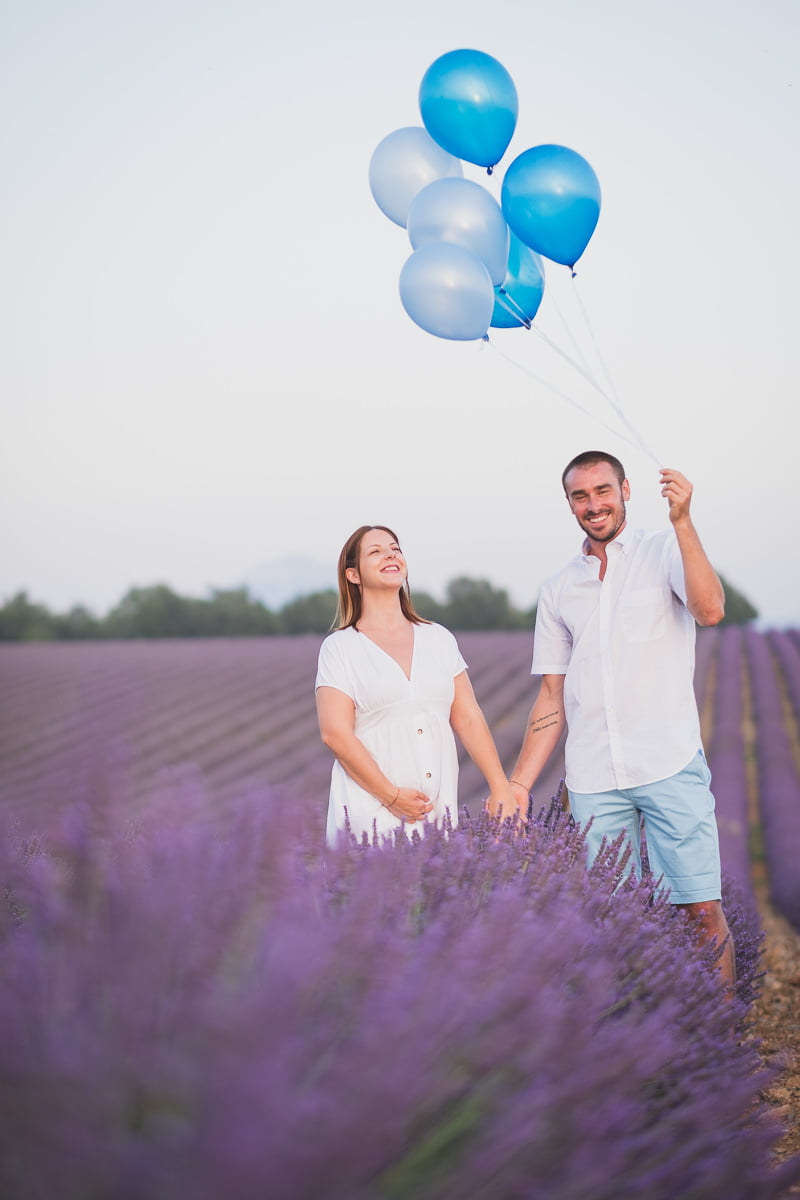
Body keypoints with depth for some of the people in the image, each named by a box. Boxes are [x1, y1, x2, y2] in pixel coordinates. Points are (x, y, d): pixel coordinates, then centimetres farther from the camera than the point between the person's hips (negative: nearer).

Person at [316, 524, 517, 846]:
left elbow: (469, 719, 10)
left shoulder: (439, 639, 12)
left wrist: (501, 790, 2)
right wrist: (392, 796, -14)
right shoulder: (340, 648, 0)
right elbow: (335, 733, -8)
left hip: (439, 811, 3)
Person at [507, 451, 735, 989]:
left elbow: (710, 609, -17)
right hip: (593, 779, 3)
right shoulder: (559, 590, 15)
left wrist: (682, 519, -20)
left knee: (702, 911, -3)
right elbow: (553, 698, 16)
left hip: (670, 764, -3)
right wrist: (518, 784, 9)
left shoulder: (666, 550, 4)